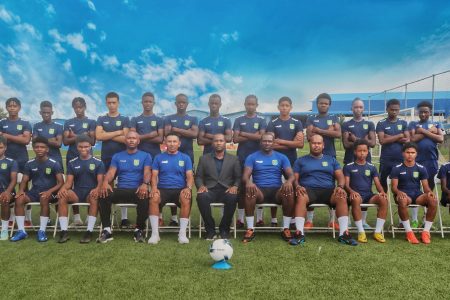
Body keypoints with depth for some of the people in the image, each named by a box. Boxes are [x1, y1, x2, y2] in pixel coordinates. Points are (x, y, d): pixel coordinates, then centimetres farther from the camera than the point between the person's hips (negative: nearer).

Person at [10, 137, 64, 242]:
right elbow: (24, 181, 10)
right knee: (19, 199, -25)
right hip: (34, 192, 4)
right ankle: (21, 231, -17)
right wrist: (21, 190, -13)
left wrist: (50, 191, -26)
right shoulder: (29, 164, 5)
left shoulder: (54, 164, -6)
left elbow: (61, 183, -9)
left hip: (49, 192, -4)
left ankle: (42, 231, -28)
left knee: (44, 198, -37)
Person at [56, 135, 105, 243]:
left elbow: (100, 182, -2)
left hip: (91, 192, -2)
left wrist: (97, 189, -27)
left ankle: (89, 231, -35)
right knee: (62, 195, -29)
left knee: (94, 198, -38)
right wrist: (63, 188, -19)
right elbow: (69, 182, 6)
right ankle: (64, 231, -28)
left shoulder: (98, 163, 5)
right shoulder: (72, 163, 12)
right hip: (77, 192, 2)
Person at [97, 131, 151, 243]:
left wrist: (145, 184, -29)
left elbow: (147, 172, -5)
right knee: (103, 194, -28)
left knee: (145, 197, -37)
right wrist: (105, 182, -22)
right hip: (120, 190, 2)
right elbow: (111, 172, 3)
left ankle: (139, 230, -17)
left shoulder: (145, 156, 10)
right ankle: (107, 230, -21)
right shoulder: (117, 156, 17)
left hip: (137, 190, -2)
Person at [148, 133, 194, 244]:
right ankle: (155, 233, -26)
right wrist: (154, 188, -16)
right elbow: (154, 176, 5)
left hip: (180, 189, 0)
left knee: (186, 200, -35)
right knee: (154, 198, -33)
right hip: (162, 189, 1)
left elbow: (190, 176, 4)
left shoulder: (185, 158, 10)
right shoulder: (159, 158, 12)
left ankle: (182, 233, -25)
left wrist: (188, 187, -17)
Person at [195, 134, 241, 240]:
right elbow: (198, 177, 11)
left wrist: (235, 186, -12)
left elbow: (238, 177, 9)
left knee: (233, 197, -35)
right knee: (201, 197, -34)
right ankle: (210, 229, -16)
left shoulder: (233, 159, 15)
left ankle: (224, 229, -14)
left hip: (226, 190, 0)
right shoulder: (204, 158, 15)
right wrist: (201, 186, -11)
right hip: (210, 190, 0)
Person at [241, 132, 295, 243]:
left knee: (289, 191, -33)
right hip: (259, 190, -1)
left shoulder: (281, 157, 12)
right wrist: (248, 182, -28)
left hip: (277, 190, 1)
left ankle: (286, 229, -19)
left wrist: (289, 181, -23)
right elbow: (245, 176, -2)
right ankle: (250, 229, -27)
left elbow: (291, 175, 3)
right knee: (249, 191, -36)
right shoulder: (252, 157, 9)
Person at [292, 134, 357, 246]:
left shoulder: (331, 160, 23)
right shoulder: (300, 160, 19)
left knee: (342, 197, -31)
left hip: (328, 190, 2)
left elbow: (340, 176, 12)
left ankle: (344, 233, -33)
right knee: (301, 198, -37)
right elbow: (295, 178, 9)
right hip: (308, 190, -1)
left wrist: (340, 186, -11)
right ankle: (299, 233, -42)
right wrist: (298, 186, -15)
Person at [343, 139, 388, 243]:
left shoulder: (372, 167, 15)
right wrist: (351, 191, -24)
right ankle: (361, 232, -30)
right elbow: (346, 184, -1)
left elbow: (378, 184, 7)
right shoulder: (348, 167, 7)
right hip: (356, 195, -3)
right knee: (356, 199, -39)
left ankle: (378, 232, -20)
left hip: (369, 196, 3)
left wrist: (382, 191, -15)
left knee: (383, 199, -28)